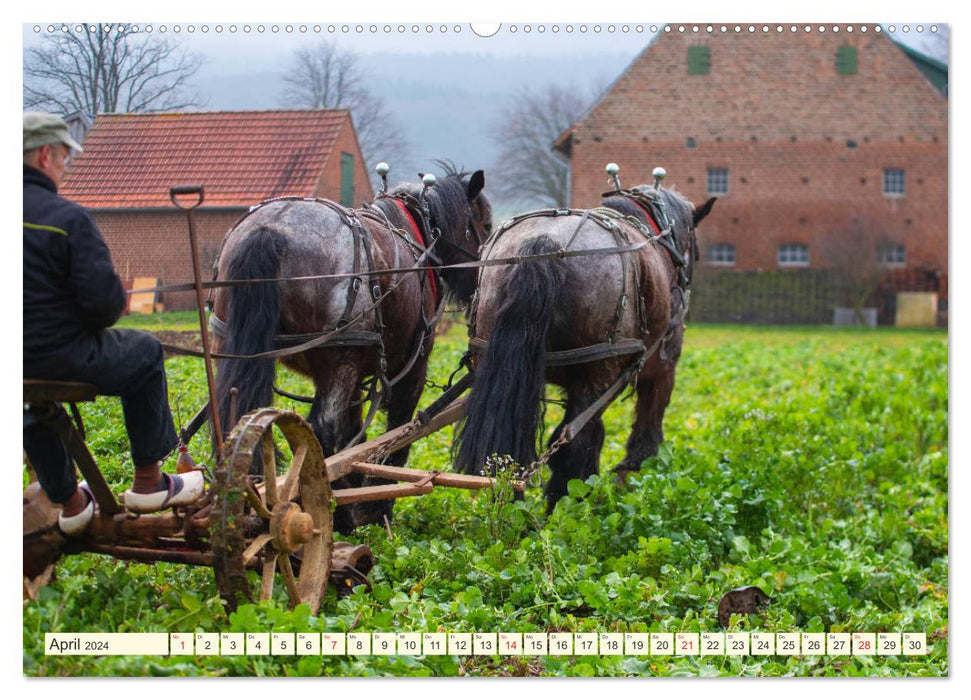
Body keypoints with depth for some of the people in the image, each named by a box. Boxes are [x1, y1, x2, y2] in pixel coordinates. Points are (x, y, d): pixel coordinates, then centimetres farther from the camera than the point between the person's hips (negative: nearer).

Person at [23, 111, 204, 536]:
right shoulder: (68, 218, -17)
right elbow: (104, 303, -19)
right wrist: (118, 300, 6)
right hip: (63, 354, -5)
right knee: (144, 354, 22)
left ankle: (68, 502, 43)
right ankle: (148, 483, 27)